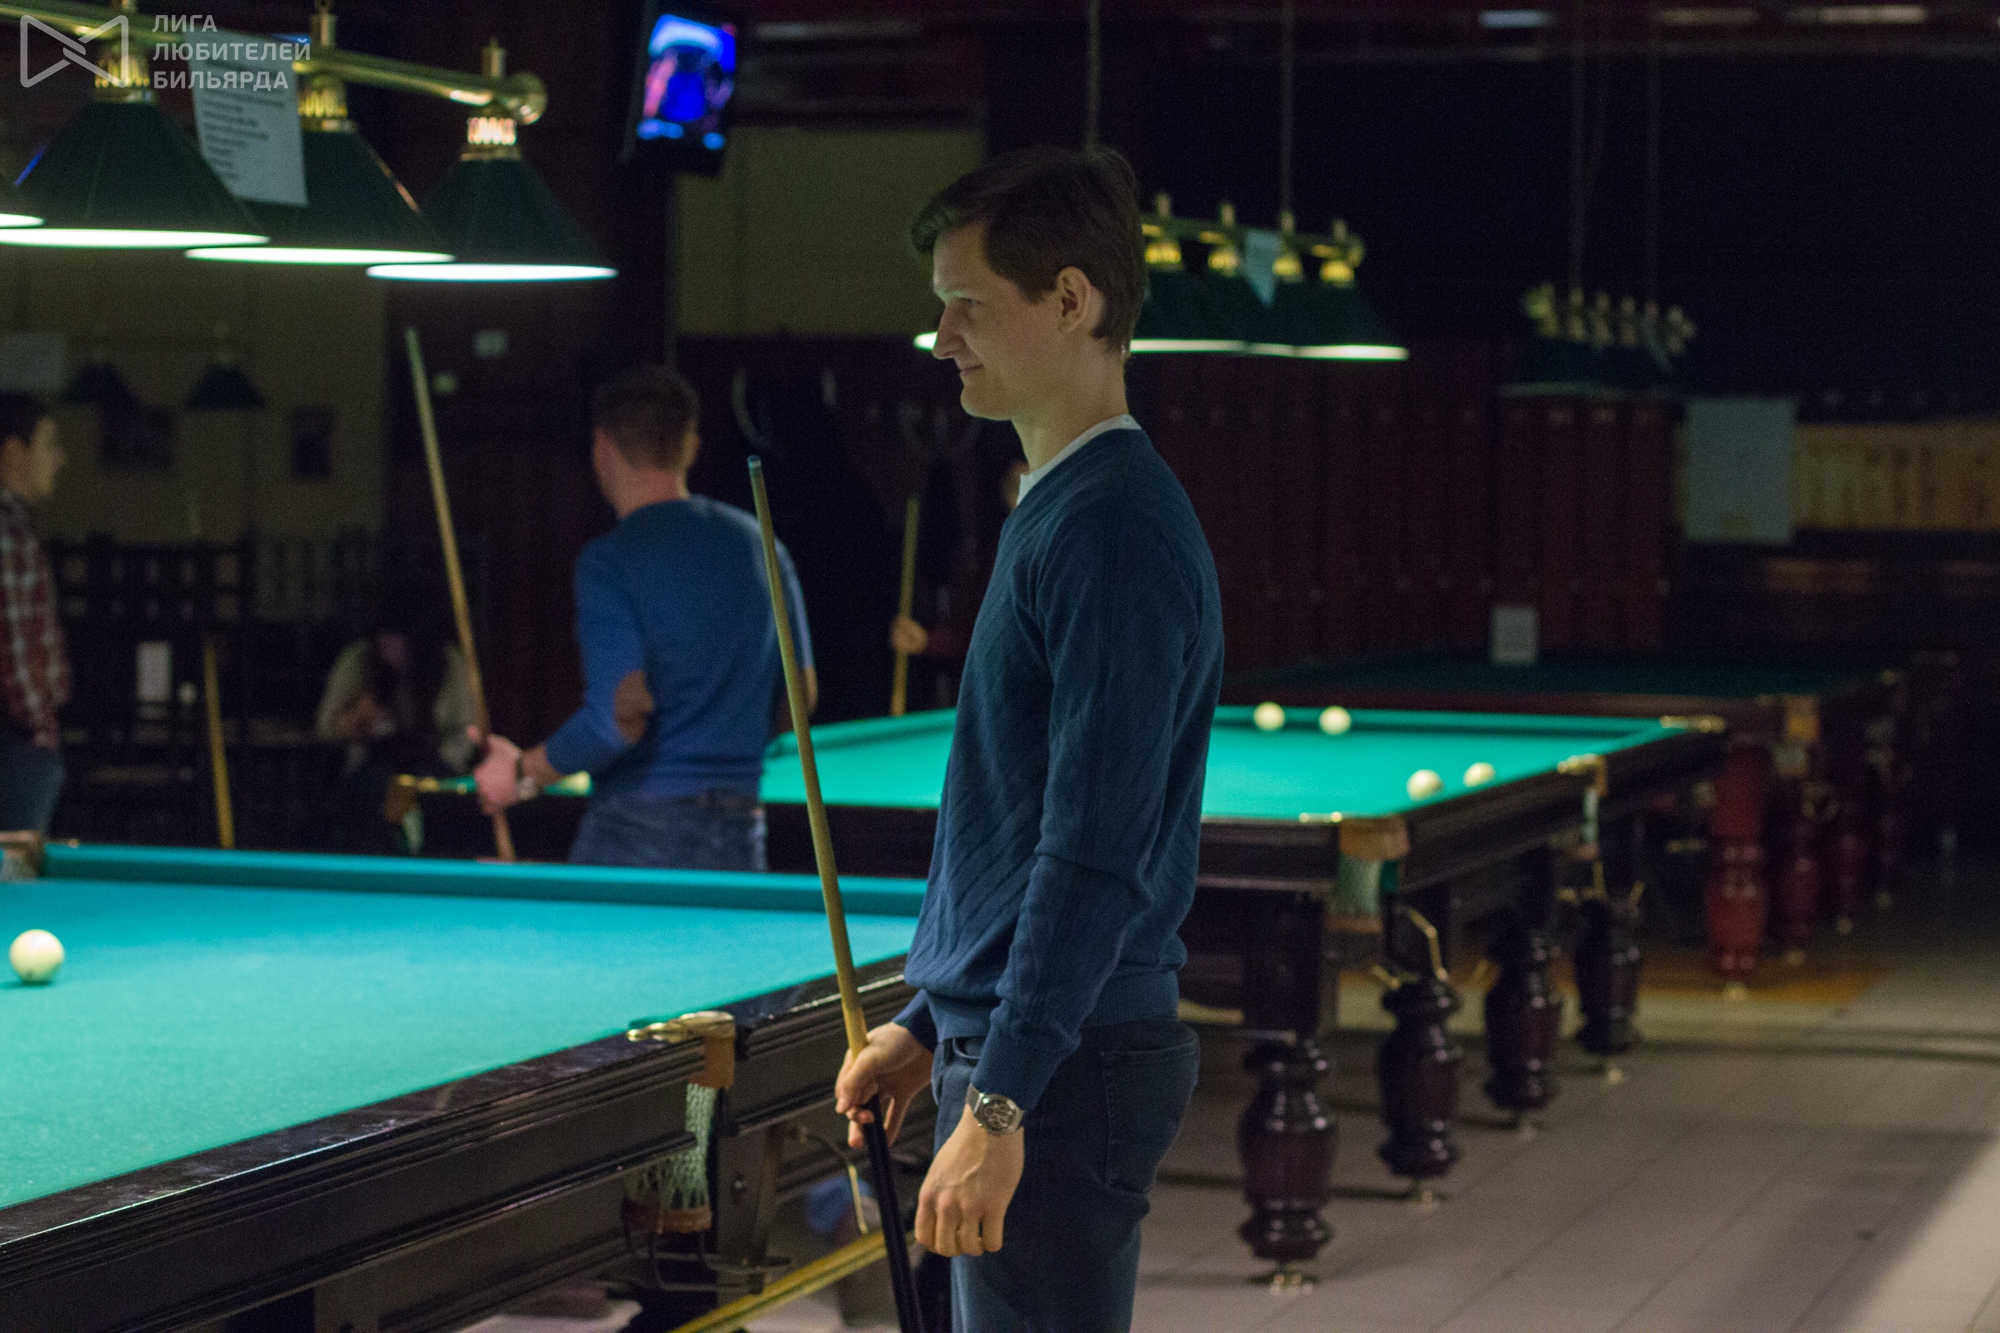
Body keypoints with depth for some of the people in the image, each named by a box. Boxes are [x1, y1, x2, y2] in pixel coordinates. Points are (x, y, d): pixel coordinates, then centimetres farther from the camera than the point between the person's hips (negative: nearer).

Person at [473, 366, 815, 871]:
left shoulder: (609, 562, -12)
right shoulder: (760, 544, 7)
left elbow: (620, 719, -20)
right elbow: (803, 693, 14)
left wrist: (523, 773, -6)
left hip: (638, 834, -6)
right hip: (740, 837, 6)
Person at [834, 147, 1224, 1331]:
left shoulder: (1119, 532, -17)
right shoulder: (1051, 510, 15)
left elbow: (1099, 854, -23)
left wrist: (1001, 1103, -24)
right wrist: (926, 1025, 21)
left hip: (1069, 1067, -10)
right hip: (1003, 1036, 10)